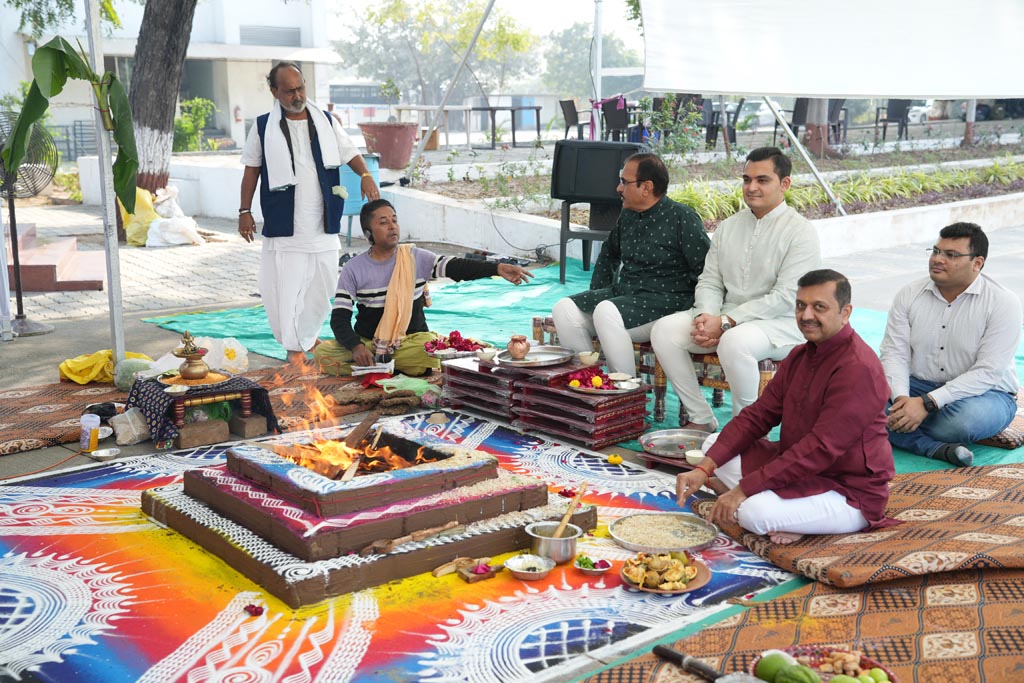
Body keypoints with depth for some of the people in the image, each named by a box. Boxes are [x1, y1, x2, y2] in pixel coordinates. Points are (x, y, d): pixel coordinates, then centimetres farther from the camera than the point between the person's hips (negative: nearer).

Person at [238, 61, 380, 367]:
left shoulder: (326, 122, 7)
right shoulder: (263, 127, 2)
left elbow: (350, 154, 10)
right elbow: (252, 170, 8)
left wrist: (365, 175, -11)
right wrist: (245, 211, 4)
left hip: (323, 225, 3)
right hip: (283, 225, -2)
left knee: (321, 285, 10)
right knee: (285, 288, -6)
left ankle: (308, 334, 34)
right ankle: (295, 348, 5)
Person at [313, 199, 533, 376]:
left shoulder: (416, 258, -1)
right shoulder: (353, 269, -1)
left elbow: (455, 267, -13)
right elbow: (339, 317, -5)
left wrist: (497, 268, -30)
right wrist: (356, 347, -25)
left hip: (411, 339, -1)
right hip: (367, 342, 1)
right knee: (323, 353, -26)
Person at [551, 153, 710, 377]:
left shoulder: (683, 218, -9)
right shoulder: (627, 216, 14)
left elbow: (706, 270, -10)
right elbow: (609, 253, 31)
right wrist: (595, 294, 22)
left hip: (665, 300, -8)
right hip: (622, 292, 8)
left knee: (606, 312, -33)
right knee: (564, 308, -10)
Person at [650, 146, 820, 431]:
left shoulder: (800, 231, -7)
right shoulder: (728, 227, 13)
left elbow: (785, 298, -16)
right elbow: (709, 282, 12)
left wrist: (725, 322, -20)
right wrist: (707, 316, -12)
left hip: (779, 323, -6)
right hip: (725, 319, 6)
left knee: (734, 341, -38)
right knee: (664, 330, -14)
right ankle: (700, 419, -7)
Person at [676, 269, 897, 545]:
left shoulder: (858, 368, -23)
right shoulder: (801, 355, 8)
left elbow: (820, 449, -29)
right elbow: (759, 414, 3)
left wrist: (743, 488, -30)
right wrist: (704, 468, -11)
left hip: (850, 493, -9)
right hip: (798, 468, 9)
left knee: (754, 512, -33)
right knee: (713, 444, 8)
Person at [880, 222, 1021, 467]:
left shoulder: (1002, 302, -12)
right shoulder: (909, 295, 0)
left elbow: (987, 372, -20)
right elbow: (894, 353, -7)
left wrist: (927, 403, -29)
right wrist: (902, 398, -28)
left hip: (983, 394, -3)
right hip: (917, 386, 3)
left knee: (967, 418, -39)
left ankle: (900, 435, -13)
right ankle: (938, 448, -33)